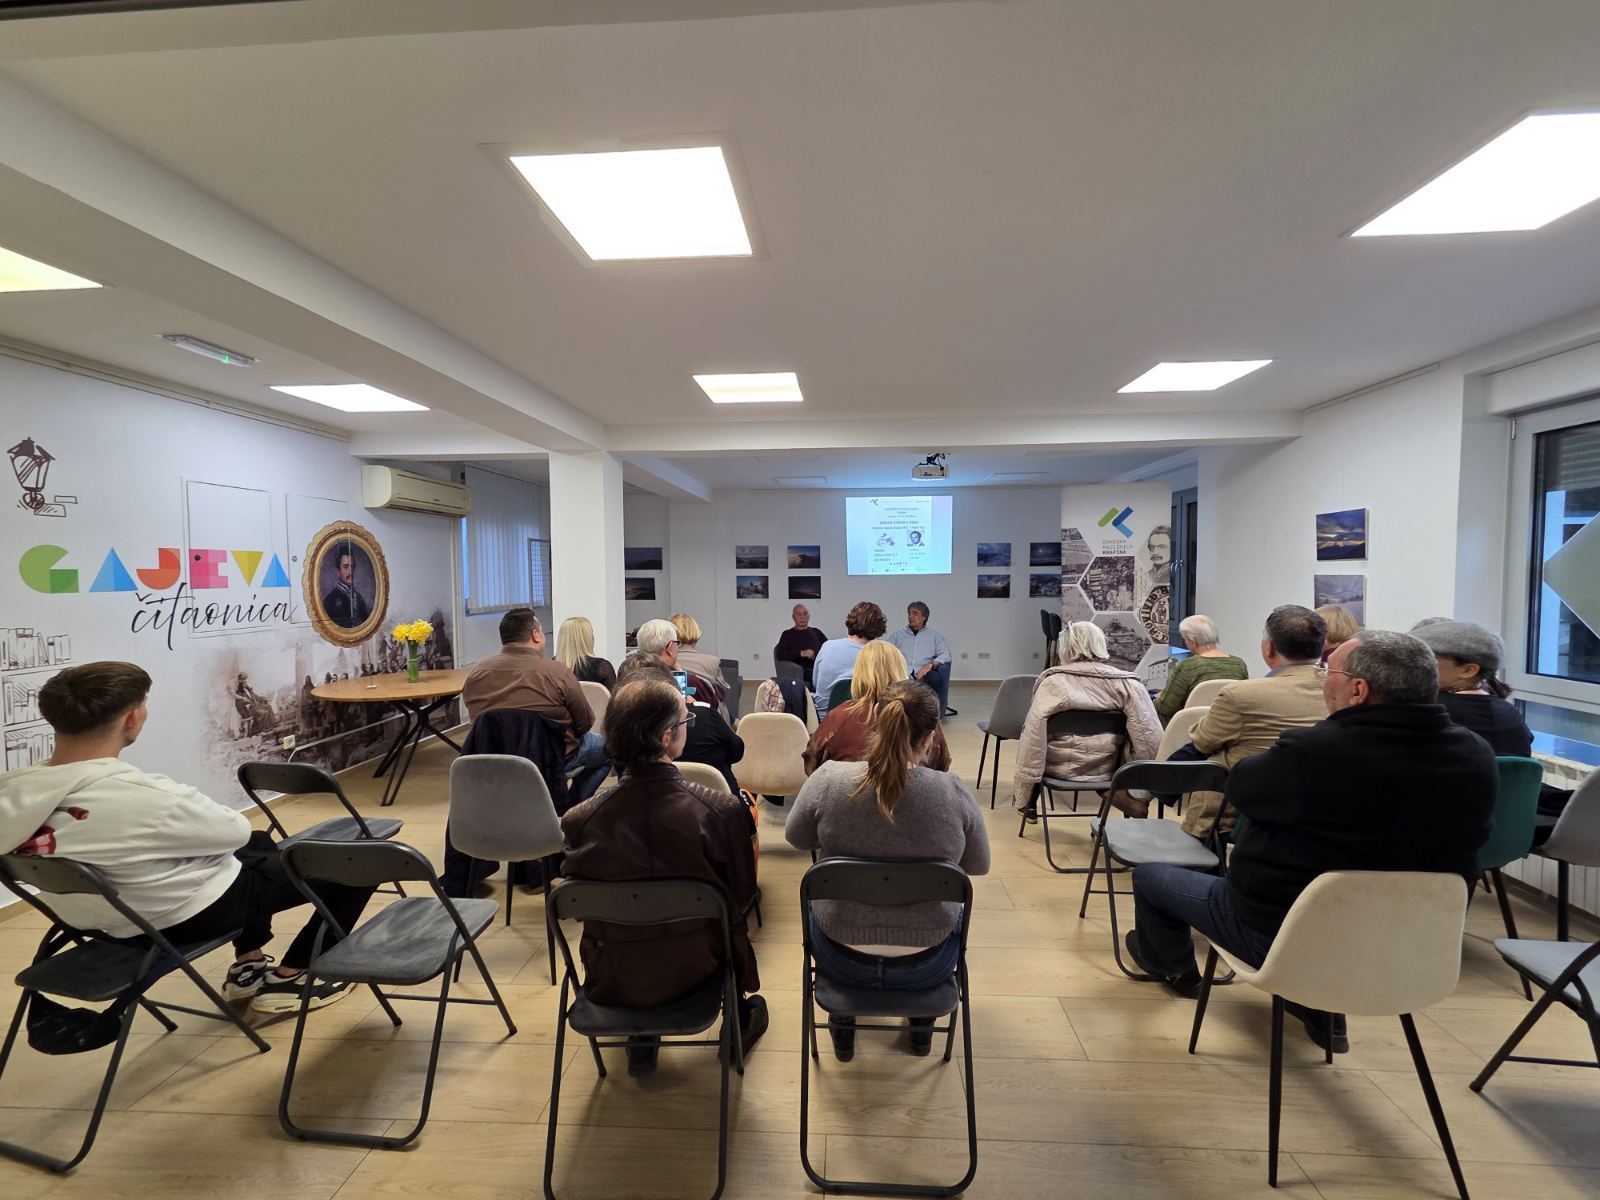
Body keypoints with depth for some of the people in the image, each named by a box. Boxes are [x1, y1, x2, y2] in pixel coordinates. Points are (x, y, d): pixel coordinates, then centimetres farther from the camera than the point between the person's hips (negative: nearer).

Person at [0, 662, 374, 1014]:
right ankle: (288, 979, 13)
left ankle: (248, 966, 35)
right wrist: (198, 810, 4)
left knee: (259, 844, 33)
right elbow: (235, 830, -17)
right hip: (194, 916, -8)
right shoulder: (147, 797, -35)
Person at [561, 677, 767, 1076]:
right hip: (694, 970, -1)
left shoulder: (580, 819, -22)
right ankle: (739, 1018, 48)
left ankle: (640, 1035, 43)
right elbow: (742, 894, -12)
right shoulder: (722, 810, -28)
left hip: (613, 981, 2)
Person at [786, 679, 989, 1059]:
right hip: (926, 966, 1)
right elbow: (979, 867, -2)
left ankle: (843, 1025, 39)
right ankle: (922, 1022, 42)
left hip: (842, 961, 0)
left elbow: (796, 838, -1)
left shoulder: (828, 778, -20)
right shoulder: (956, 792, -19)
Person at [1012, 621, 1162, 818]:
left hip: (1060, 768, -2)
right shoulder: (1127, 683, -10)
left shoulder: (1053, 681, -16)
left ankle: (1029, 805, 38)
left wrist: (1022, 793, -15)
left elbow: (1034, 732, -21)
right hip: (1105, 770, 2)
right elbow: (1150, 737, -16)